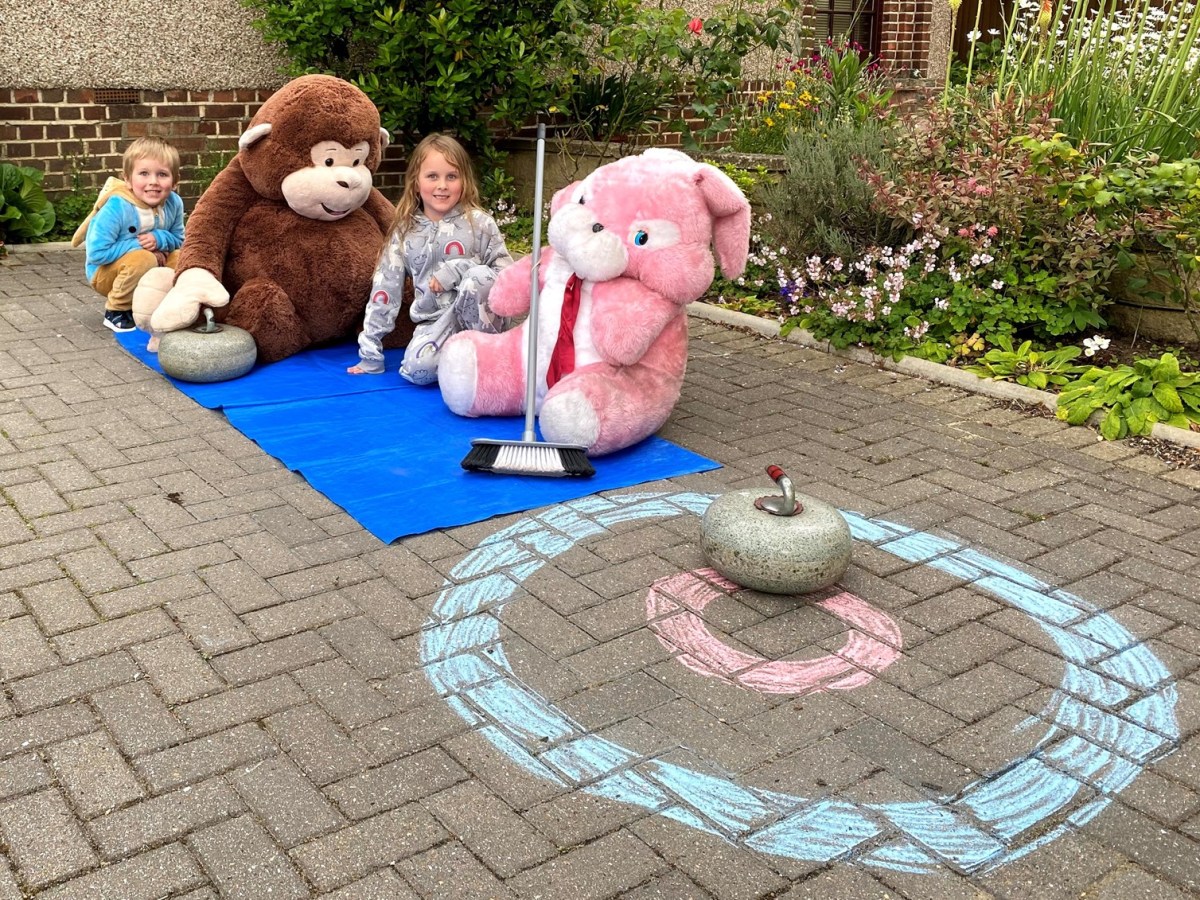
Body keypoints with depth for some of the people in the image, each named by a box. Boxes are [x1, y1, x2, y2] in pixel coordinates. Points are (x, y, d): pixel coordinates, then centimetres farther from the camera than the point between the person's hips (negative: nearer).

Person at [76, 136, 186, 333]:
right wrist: (138, 244, -25)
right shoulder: (116, 207, -29)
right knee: (143, 259, -34)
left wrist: (159, 239, -22)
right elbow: (97, 253, -28)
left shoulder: (174, 203, -13)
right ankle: (116, 311, -11)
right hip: (105, 272, -6)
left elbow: (178, 240, 1)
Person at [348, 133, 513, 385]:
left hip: (480, 319, -1)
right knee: (416, 368, -32)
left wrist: (458, 270, -18)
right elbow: (384, 291, 3)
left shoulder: (479, 224, -1)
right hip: (434, 323, 1)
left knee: (478, 276, -32)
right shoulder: (404, 232, 5)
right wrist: (370, 355, 0)